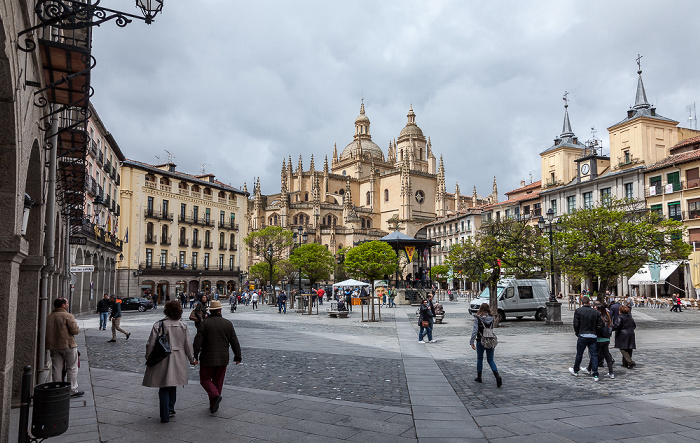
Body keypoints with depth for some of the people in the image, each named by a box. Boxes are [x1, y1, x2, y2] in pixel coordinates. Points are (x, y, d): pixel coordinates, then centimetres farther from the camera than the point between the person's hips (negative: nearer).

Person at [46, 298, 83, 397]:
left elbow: (45, 332, 12)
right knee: (72, 368, 4)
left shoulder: (48, 317, 8)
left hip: (53, 347, 6)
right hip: (68, 345, -6)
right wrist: (77, 329, 4)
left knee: (56, 369, 10)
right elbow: (75, 331, -17)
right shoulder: (68, 316, -13)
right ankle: (72, 390, 7)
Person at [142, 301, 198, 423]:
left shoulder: (158, 325, -9)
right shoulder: (182, 326, -3)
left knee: (164, 388, 5)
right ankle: (170, 409, 24)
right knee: (173, 385, 21)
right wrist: (192, 359, 14)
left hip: (162, 361, -2)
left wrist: (148, 358, 9)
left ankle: (165, 416, 4)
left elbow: (151, 344, -6)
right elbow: (188, 345, 2)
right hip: (177, 361, 2)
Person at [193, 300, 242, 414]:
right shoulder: (228, 324, 1)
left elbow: (198, 341, -11)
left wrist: (195, 355, -3)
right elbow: (234, 342, 4)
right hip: (223, 359, 3)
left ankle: (215, 395, -15)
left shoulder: (204, 323, -7)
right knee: (218, 381, 14)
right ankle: (213, 405, 18)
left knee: (205, 379, 9)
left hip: (207, 358, -3)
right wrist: (237, 356, 10)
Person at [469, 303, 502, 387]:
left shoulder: (477, 318, -10)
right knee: (490, 360, 9)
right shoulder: (491, 318, 0)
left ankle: (479, 377, 25)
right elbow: (492, 329, 9)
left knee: (479, 359, 15)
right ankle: (498, 376, -10)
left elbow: (475, 330, -14)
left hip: (480, 341, -2)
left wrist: (472, 342, -13)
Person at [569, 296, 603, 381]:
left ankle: (575, 370, 27)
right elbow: (600, 325, 0)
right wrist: (596, 334, 10)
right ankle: (595, 375, 2)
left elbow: (576, 324, -6)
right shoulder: (596, 312, 1)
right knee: (594, 355, 4)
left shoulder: (578, 311, -4)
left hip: (582, 336, -2)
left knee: (579, 354, 11)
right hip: (593, 336, 2)